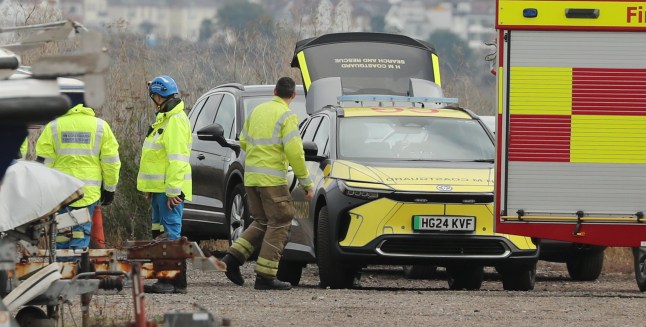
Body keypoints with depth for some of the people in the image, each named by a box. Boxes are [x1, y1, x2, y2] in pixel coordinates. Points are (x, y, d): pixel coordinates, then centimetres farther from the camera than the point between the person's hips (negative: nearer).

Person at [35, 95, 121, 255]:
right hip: (88, 193, 1)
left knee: (60, 237, 7)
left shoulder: (53, 127, -1)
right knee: (81, 236, 2)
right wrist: (110, 189, 15)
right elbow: (111, 162, 5)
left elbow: (44, 162, -1)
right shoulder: (101, 126, 3)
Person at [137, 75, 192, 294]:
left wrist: (173, 190, -24)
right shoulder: (164, 119, 20)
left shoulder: (176, 121, -14)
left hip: (169, 189, -11)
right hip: (159, 188, 11)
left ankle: (176, 282, -13)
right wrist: (150, 188, 25)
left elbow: (177, 159, -21)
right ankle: (165, 279, 15)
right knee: (161, 234, 12)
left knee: (170, 234, -11)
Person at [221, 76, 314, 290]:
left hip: (251, 176, 7)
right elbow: (294, 152, -17)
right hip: (272, 178, -7)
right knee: (279, 224, 0)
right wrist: (306, 182, -10)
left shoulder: (258, 111, 12)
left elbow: (244, 142, 20)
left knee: (261, 222, 18)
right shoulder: (286, 116, -10)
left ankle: (234, 257, 1)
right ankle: (265, 276, -4)